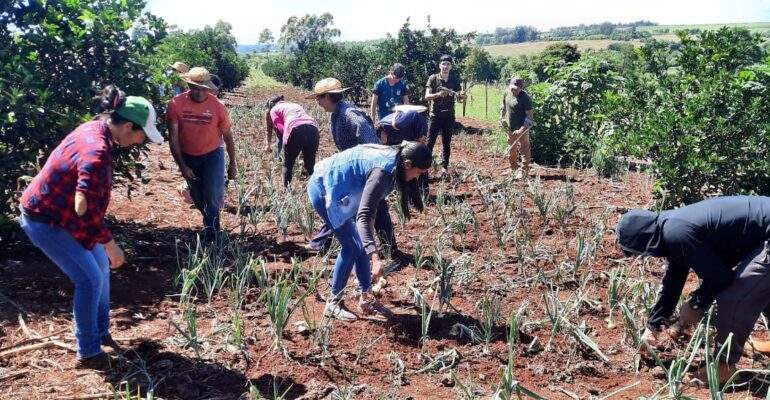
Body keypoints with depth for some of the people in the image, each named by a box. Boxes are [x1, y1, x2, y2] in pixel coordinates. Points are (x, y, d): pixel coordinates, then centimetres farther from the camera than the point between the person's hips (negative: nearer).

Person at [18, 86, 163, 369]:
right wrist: (111, 245, -24)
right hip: (45, 219, -10)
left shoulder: (95, 128, -1)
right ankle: (88, 354, 9)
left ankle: (100, 332, 32)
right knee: (90, 279, -6)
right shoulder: (97, 152, -31)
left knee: (100, 264, 16)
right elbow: (86, 209, -34)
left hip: (60, 212, 10)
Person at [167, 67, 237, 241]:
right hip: (188, 157, 2)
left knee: (212, 197, -9)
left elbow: (227, 136, -4)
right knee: (198, 199, 15)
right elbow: (173, 137, -13)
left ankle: (211, 235, 8)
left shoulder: (218, 106, -17)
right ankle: (212, 226, 40)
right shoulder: (176, 104, -17)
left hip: (212, 156, -2)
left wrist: (232, 164, 1)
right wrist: (182, 166, -17)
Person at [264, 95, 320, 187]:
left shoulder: (274, 110, 21)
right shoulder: (296, 105, 38)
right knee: (310, 166, 17)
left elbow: (281, 128, 7)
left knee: (288, 165, 15)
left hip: (296, 130, -4)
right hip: (313, 129, 4)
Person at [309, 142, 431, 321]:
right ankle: (333, 303, 6)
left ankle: (366, 300, 16)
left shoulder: (393, 158, -2)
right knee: (352, 247, -7)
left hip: (337, 189, 10)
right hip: (323, 189, -10)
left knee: (361, 246, 8)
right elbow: (363, 217, -37)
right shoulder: (383, 171, -30)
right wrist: (375, 257, -44)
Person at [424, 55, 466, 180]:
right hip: (435, 115, -2)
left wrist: (463, 97, -21)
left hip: (449, 116, 2)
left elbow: (459, 99, 3)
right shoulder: (433, 78, -3)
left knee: (447, 143, 5)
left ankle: (444, 168, 11)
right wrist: (439, 94, -29)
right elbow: (427, 97, -11)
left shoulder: (455, 80, 4)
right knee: (430, 142, -3)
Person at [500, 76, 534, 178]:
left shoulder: (524, 98, -21)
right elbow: (503, 105, 19)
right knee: (511, 149, 18)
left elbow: (530, 116, -20)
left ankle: (524, 171, 9)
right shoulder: (507, 94, -1)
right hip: (510, 128, 8)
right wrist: (502, 117, 6)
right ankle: (513, 168, 33)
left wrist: (522, 130, -25)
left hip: (521, 128, -7)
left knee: (524, 149, 1)